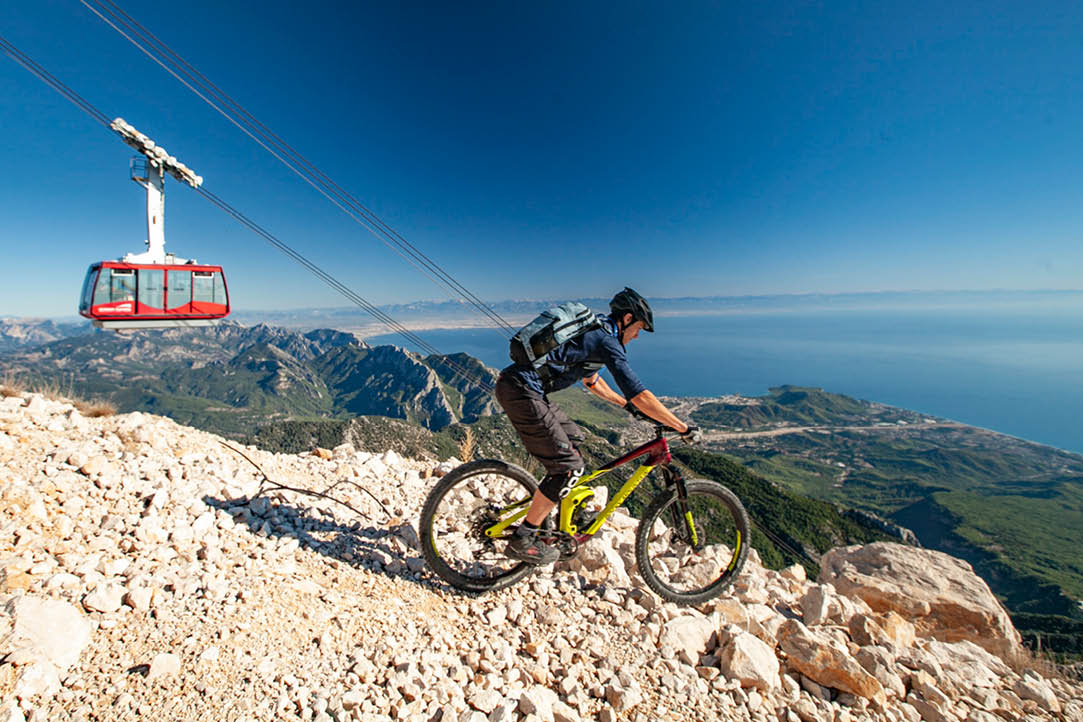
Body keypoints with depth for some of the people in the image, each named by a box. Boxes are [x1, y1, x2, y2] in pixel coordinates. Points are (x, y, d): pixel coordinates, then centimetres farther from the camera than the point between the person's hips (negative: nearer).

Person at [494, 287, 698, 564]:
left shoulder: (593, 331, 21)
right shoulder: (607, 341, -10)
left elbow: (591, 380, 35)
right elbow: (640, 395, -15)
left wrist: (626, 404, 38)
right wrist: (684, 428, -7)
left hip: (515, 383, 11)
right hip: (521, 391, -11)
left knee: (573, 439, 20)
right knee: (569, 466, -5)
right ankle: (523, 540, 6)